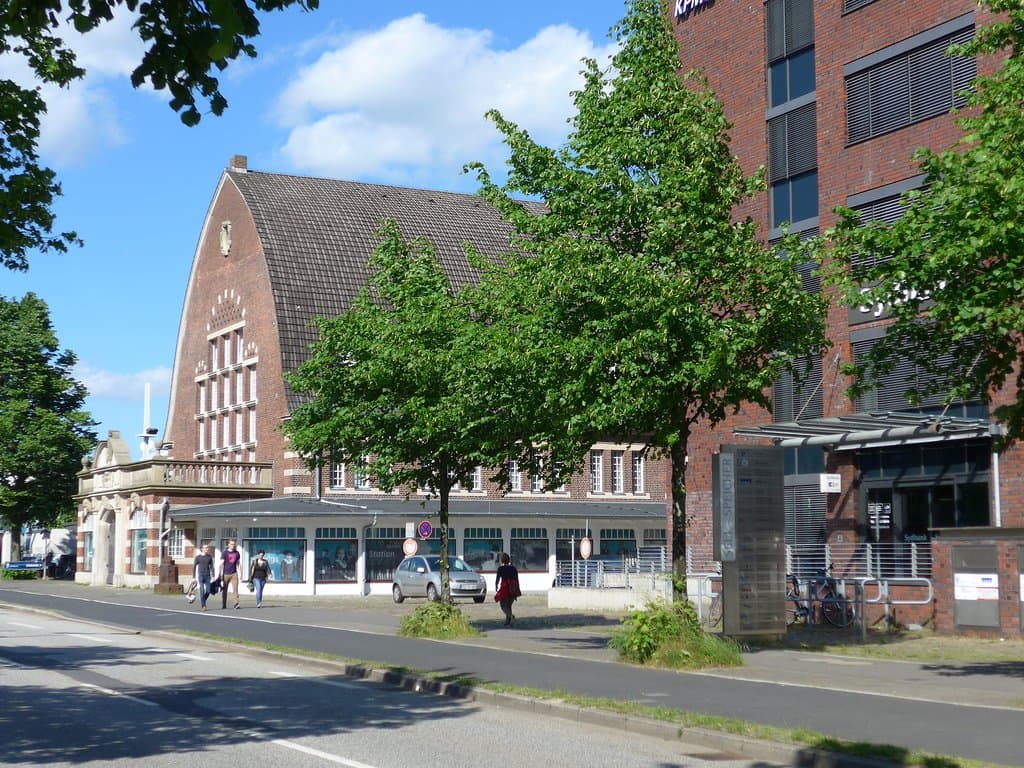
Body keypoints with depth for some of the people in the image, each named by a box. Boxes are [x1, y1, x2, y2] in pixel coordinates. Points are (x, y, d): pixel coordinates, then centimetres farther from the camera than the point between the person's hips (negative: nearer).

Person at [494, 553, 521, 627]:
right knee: (508, 605, 19)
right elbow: (517, 580, 8)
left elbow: (497, 579, -5)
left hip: (504, 588, -5)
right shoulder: (513, 568, 7)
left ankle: (511, 616, -26)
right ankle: (507, 622, 17)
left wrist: (496, 589, 5)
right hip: (513, 590, 5)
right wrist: (517, 590, 13)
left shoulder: (500, 568, -5)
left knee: (503, 606, 2)